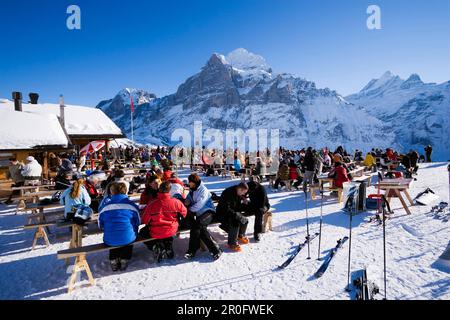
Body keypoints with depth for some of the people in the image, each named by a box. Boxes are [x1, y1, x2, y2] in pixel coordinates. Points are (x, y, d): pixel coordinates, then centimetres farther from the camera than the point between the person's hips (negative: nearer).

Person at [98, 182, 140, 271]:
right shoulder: (131, 204, -5)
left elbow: (101, 225, 8)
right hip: (128, 239, -1)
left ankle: (114, 261, 33)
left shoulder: (105, 206, -3)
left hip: (110, 241, 2)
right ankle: (124, 260, 29)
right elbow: (137, 223, 4)